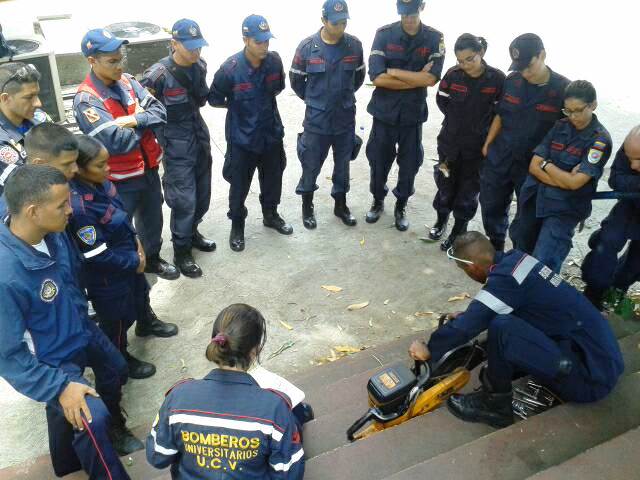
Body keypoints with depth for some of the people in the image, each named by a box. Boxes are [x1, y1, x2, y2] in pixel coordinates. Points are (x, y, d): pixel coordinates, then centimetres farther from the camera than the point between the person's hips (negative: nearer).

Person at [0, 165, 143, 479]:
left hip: (79, 331, 8)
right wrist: (60, 386, -26)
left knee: (116, 370, 26)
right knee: (92, 418, -20)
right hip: (53, 359, -7)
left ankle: (114, 428, 56)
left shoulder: (54, 234, -18)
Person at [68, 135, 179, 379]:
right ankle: (121, 361, 43)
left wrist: (136, 242, -4)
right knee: (117, 320, 16)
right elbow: (97, 256, -29)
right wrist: (134, 262, -16)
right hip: (107, 275, -8)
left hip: (129, 258, 8)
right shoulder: (79, 206, -36)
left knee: (140, 291, 33)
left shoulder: (100, 182, -12)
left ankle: (147, 323, 64)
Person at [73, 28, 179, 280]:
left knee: (153, 219, 24)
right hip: (120, 179, -6)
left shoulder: (127, 81, -1)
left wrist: (134, 120, -26)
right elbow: (117, 143, -29)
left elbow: (159, 111, -8)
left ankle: (152, 259, 48)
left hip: (149, 168, 7)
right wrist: (143, 120, -14)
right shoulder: (86, 100, -21)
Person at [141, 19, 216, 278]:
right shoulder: (158, 74, -21)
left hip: (200, 136, 7)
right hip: (177, 145, -6)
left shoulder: (199, 65, -1)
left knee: (202, 194, 17)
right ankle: (181, 252, 13)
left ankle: (192, 232, 40)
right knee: (184, 200, -3)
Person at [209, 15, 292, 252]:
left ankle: (271, 216, 44)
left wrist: (265, 101, 6)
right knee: (239, 185, 8)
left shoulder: (274, 61, -9)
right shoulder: (230, 68, -21)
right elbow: (214, 99, -6)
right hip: (242, 137, -4)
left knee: (273, 179, 20)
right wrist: (238, 106, 1)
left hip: (271, 133, 4)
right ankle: (237, 226, 29)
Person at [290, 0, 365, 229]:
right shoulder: (307, 46, -10)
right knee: (311, 166, 8)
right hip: (316, 120, -2)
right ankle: (307, 207, 29)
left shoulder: (355, 45, -4)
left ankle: (341, 205, 34)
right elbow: (296, 81, 3)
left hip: (346, 118, 2)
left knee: (343, 165, 15)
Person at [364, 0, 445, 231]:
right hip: (384, 112, 0)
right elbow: (377, 77, -18)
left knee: (410, 164, 11)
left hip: (413, 114, 1)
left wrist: (392, 71, -16)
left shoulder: (434, 38, -5)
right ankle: (378, 202, 36)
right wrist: (417, 79, -16)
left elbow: (431, 78, -17)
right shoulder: (384, 34, -8)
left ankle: (401, 207, 33)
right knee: (378, 161, 12)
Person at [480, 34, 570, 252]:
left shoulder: (563, 88, -14)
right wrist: (487, 144, 8)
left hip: (535, 166, -4)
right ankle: (495, 249, 40)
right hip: (499, 159, 4)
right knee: (491, 207, 17)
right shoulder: (512, 81, -2)